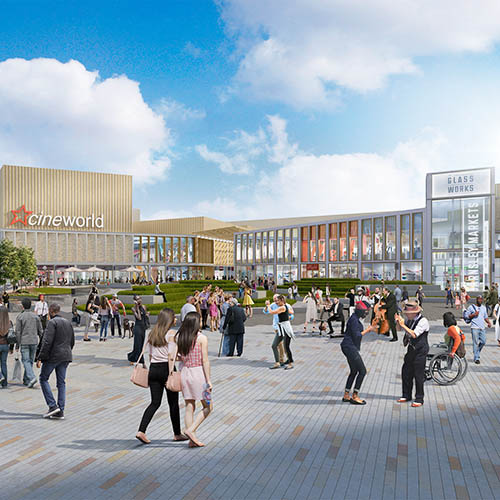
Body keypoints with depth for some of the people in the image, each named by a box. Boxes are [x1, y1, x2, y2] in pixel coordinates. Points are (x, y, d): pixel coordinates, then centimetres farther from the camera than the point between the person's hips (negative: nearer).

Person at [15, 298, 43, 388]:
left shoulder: (20, 317, -5)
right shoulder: (36, 316, 3)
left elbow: (18, 332, -6)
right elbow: (40, 331, 4)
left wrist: (17, 345, 1)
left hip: (24, 342, -3)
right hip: (34, 342, 3)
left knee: (26, 361, 0)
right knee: (30, 361, 13)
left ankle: (32, 377, -17)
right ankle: (26, 380, 21)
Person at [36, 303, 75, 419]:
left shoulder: (52, 322, -10)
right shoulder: (68, 322, 15)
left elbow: (47, 342, -18)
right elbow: (72, 342, 18)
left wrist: (40, 358, -14)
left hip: (53, 356, -7)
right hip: (66, 357, 7)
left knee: (43, 379, 9)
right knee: (61, 382, 9)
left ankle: (53, 406, 1)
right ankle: (60, 411, 10)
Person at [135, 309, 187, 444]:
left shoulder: (152, 333, 8)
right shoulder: (171, 333, -10)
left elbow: (149, 354, 11)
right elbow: (171, 356, -15)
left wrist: (153, 368, 19)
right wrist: (170, 374, -15)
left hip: (153, 369, 6)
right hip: (166, 368, -5)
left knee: (155, 402, 12)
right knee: (173, 403, 9)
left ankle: (141, 431, 1)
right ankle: (177, 434, 21)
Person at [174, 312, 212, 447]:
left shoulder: (178, 337, 2)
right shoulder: (202, 338, -11)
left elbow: (172, 357, -1)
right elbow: (205, 361, -12)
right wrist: (208, 380, -10)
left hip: (184, 372, 6)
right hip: (198, 372, -5)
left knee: (189, 407, 14)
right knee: (208, 406, 10)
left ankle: (192, 439, 19)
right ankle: (191, 430, -1)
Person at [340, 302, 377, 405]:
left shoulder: (356, 319, 13)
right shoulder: (354, 320, -18)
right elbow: (356, 336, -21)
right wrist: (367, 330, -13)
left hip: (351, 348, 10)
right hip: (350, 347, -10)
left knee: (354, 371, 16)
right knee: (362, 371, -4)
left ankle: (346, 395, 23)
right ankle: (355, 396, 3)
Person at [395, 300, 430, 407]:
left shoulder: (423, 321, -18)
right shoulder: (409, 319, 3)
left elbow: (414, 334, -26)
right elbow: (400, 328, 17)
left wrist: (403, 325, -24)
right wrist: (399, 321, -2)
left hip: (420, 351, -8)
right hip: (411, 349, 8)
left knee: (418, 375, 0)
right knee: (406, 372, 13)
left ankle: (419, 399, 14)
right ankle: (407, 395, 28)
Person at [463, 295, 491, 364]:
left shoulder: (484, 307, 15)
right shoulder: (471, 307, -1)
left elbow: (486, 317, 20)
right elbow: (466, 316, 0)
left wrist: (489, 322, 3)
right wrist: (474, 314, -13)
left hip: (482, 328, 5)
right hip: (475, 328, -5)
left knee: (483, 342, 3)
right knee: (476, 343, -4)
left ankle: (477, 352, 29)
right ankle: (476, 358, 1)